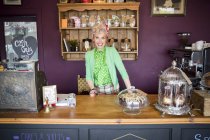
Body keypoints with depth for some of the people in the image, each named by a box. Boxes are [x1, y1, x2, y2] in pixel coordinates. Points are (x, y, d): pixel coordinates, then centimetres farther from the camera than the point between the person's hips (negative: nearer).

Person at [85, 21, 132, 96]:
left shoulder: (112, 51, -7)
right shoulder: (88, 55, 0)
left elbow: (122, 71, -11)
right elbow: (88, 75, 3)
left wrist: (130, 89, -17)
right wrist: (92, 89, -13)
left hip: (112, 89, -1)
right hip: (97, 90, 1)